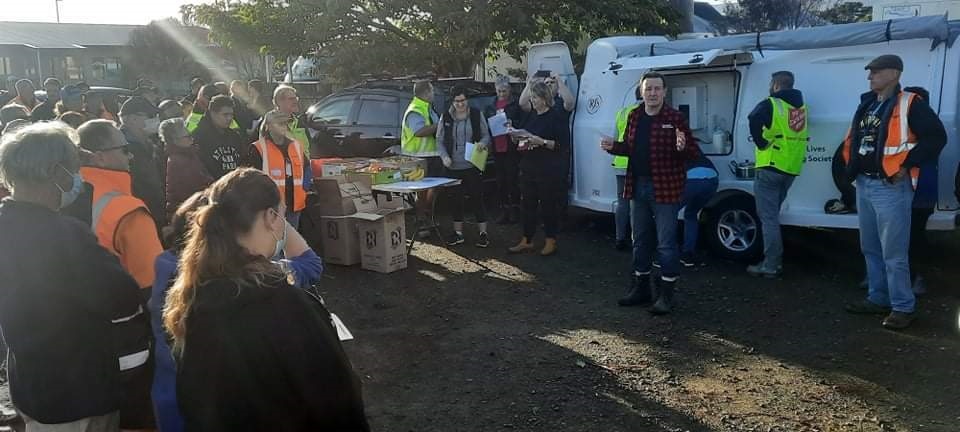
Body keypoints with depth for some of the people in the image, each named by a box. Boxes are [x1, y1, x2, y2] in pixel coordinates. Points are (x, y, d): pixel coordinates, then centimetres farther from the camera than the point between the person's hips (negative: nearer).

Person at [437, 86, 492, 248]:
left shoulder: (476, 115, 2)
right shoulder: (445, 117, 4)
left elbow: (486, 135, 6)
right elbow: (439, 140, 6)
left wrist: (482, 143, -17)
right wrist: (444, 156, -11)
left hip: (473, 166, -2)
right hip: (453, 167, 2)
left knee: (477, 198, 1)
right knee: (456, 200, 9)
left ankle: (483, 233, 10)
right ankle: (458, 233, 20)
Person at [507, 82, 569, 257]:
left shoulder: (556, 116, -8)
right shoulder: (531, 116, 14)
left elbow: (564, 143, -14)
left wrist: (542, 141, -22)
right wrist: (521, 139, 2)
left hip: (549, 170, -7)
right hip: (528, 168, 7)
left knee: (548, 205, 1)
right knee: (528, 204, 10)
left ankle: (551, 242, 13)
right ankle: (526, 241, 19)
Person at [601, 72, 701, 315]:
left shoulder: (675, 118, -11)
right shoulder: (634, 117, 7)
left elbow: (694, 153, -11)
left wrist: (682, 148, -33)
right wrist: (613, 147, -1)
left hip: (665, 189, -6)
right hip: (638, 186, 7)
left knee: (666, 243, -1)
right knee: (640, 240, 16)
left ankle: (666, 293, 10)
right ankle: (641, 288, 30)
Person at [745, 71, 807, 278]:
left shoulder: (771, 104, -8)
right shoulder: (801, 106, 15)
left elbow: (754, 119, -28)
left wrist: (761, 143, -17)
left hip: (771, 167, -7)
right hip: (791, 169, 7)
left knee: (768, 217, -2)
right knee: (772, 215, 19)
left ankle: (770, 266, -1)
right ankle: (775, 260, 24)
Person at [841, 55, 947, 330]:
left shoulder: (910, 104, -8)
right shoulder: (867, 104, 15)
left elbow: (936, 137, -13)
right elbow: (853, 139, 26)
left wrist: (906, 166, -16)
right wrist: (851, 167, 14)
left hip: (890, 187, -8)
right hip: (863, 186, 9)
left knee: (893, 253, -5)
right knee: (871, 249, 15)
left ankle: (903, 307, 4)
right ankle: (878, 299, 26)